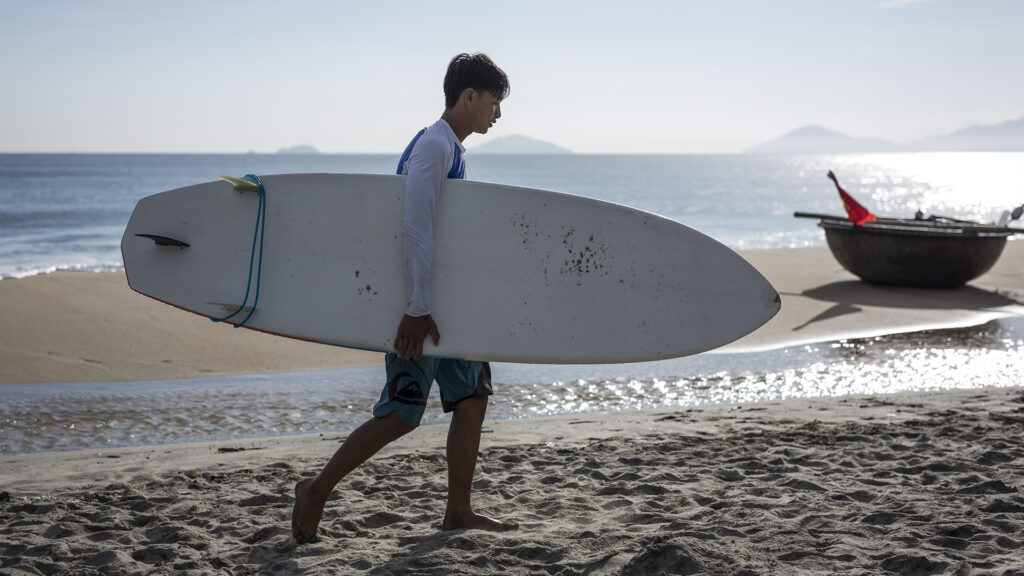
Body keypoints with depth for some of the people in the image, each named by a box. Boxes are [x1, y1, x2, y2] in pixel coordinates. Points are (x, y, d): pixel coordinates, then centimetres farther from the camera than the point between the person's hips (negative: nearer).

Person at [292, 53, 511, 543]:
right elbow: (415, 228, -25)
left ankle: (458, 511, 15)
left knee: (472, 396, 8)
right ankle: (317, 490, 7)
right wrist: (418, 310, -28)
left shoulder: (451, 149, 15)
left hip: (449, 301, 10)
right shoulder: (433, 145, -16)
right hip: (420, 305, -10)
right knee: (401, 415, -6)